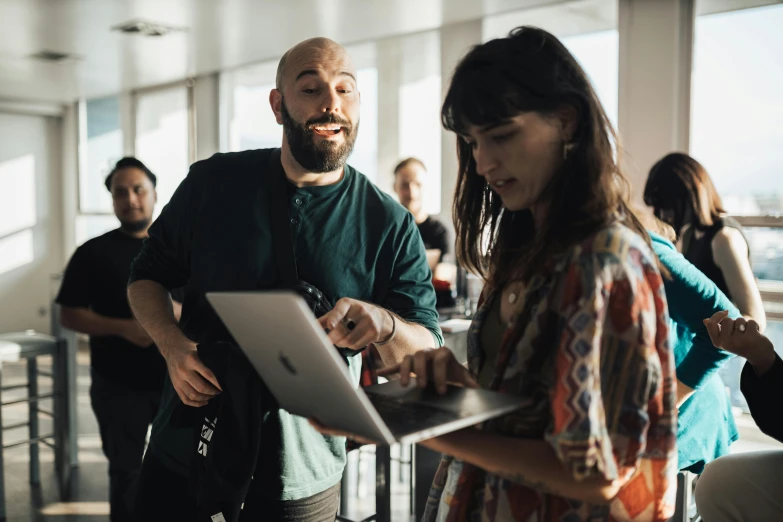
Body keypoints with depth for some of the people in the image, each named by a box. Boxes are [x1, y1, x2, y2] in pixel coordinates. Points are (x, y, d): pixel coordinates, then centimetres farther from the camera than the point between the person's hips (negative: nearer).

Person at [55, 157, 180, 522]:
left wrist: (180, 311, -16)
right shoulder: (94, 253, -2)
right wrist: (123, 328, -19)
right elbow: (69, 315, -4)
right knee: (126, 471, 11)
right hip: (119, 386, -2)